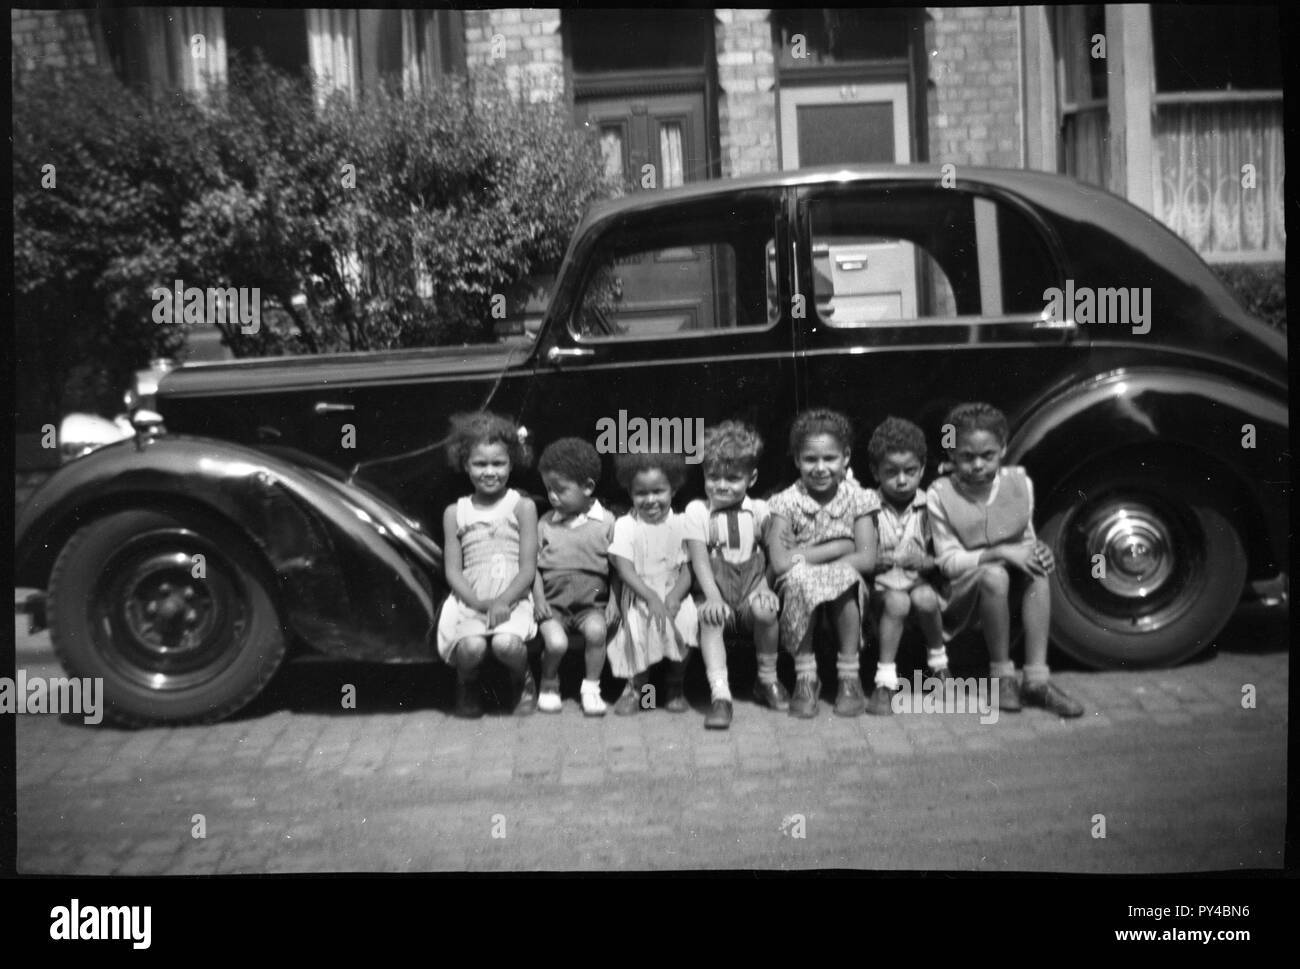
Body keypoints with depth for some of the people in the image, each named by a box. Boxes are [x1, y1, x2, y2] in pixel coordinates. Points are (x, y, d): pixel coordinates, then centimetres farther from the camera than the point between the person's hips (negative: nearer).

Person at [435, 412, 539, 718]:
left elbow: (528, 567, -1)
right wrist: (478, 602, -12)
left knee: (506, 643, -32)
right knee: (471, 646, -30)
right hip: (469, 600, 1)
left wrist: (502, 601, -17)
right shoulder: (455, 513, 11)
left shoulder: (522, 507, 5)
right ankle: (467, 688, 7)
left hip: (511, 599, -1)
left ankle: (523, 683, 5)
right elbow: (453, 571, 6)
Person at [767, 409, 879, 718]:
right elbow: (780, 563, -17)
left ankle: (849, 676, -16)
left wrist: (803, 557, -16)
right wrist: (837, 547, -14)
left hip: (845, 595, 1)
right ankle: (805, 677, -20)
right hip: (801, 596, 0)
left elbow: (867, 560, -12)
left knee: (846, 577, -32)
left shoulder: (857, 498, -1)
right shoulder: (788, 502, -4)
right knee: (799, 579, -33)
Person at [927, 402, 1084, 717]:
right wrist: (1000, 552, -25)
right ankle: (1002, 675, -18)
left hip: (1013, 577, 4)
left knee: (1039, 570, -27)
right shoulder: (941, 494, -11)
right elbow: (948, 561, -13)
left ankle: (1036, 679, -27)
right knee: (994, 575, -35)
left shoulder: (1019, 483, -1)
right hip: (962, 593, -4)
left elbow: (1026, 539, 8)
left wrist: (1035, 550, -17)